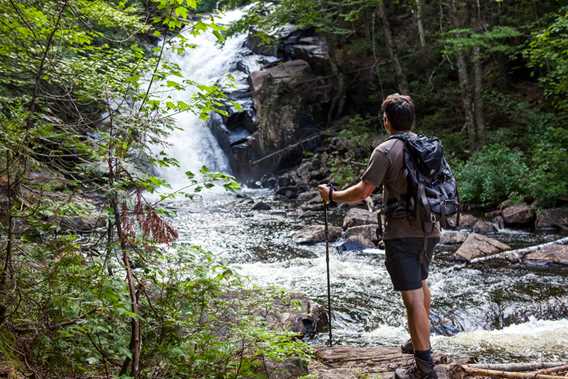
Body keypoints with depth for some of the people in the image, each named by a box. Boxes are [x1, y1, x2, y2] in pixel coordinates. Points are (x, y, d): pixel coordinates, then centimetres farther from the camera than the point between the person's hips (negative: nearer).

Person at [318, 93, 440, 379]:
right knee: (421, 283, 26)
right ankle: (422, 340, 44)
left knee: (412, 298, -5)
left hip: (402, 235, -8)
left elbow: (363, 192, -17)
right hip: (429, 230, 8)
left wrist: (332, 195, -1)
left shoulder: (385, 151, -14)